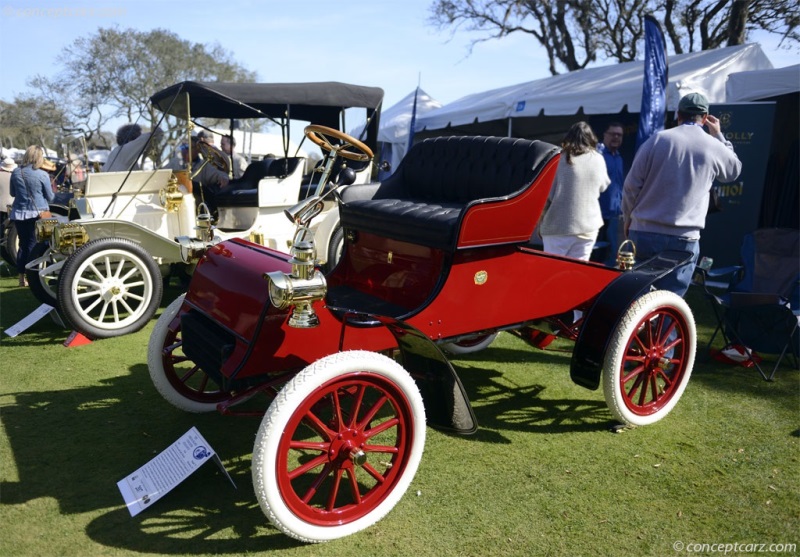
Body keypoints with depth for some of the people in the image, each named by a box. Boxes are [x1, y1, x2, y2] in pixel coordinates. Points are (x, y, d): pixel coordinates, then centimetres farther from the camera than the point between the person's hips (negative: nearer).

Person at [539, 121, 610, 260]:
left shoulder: (561, 158, -5)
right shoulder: (598, 159, 4)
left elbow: (547, 193, -4)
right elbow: (603, 186, 19)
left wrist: (541, 221, 6)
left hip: (558, 226, -3)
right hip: (588, 225, 3)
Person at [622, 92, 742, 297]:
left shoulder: (657, 140, -1)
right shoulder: (714, 147, 2)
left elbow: (632, 185, -1)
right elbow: (734, 170, 25)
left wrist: (628, 219, 12)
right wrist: (719, 136, 28)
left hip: (643, 234, 0)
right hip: (684, 240, 0)